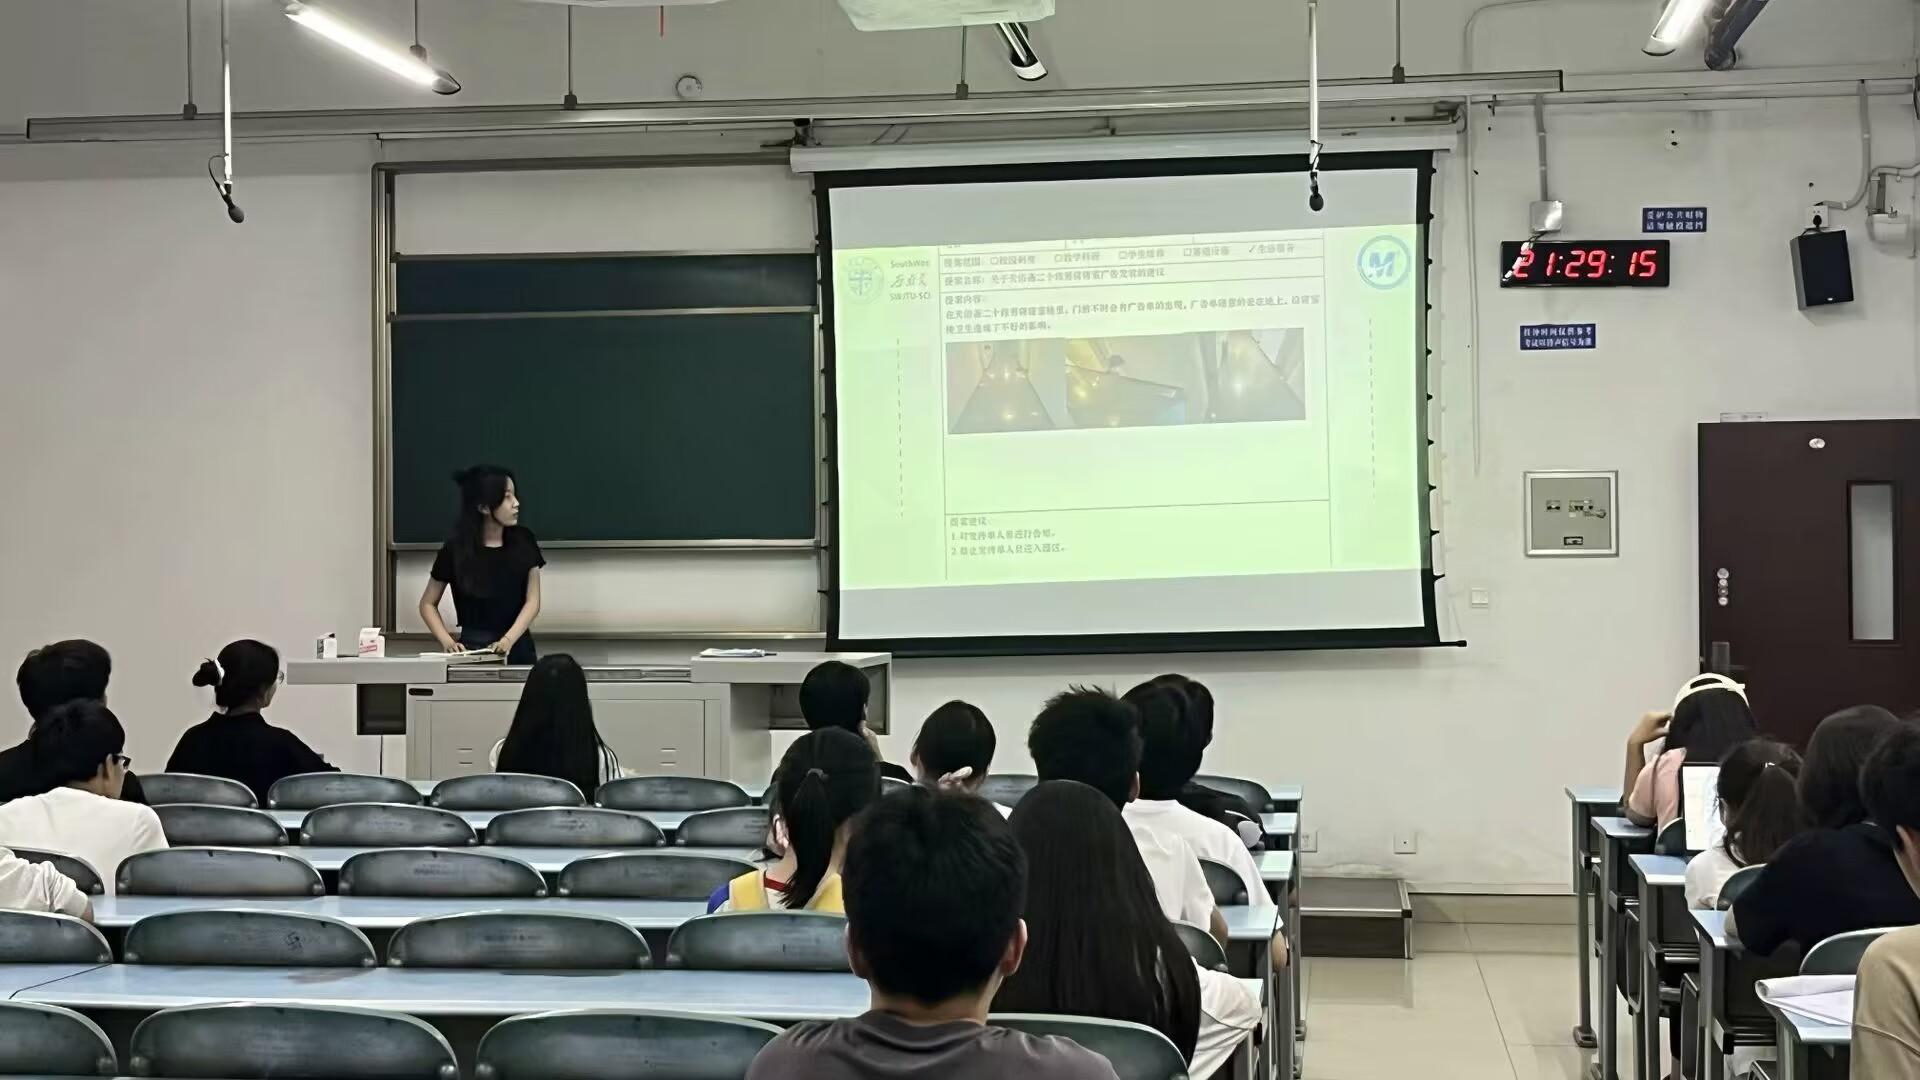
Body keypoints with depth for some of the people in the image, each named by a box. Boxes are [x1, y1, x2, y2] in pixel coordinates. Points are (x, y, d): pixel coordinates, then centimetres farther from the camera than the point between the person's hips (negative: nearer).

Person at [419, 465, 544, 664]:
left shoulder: (523, 542, 0)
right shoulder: (456, 550, -5)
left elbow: (533, 601, -4)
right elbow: (428, 604, 5)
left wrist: (508, 640, -19)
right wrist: (447, 641, -10)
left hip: (518, 649, 2)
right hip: (473, 650, -2)